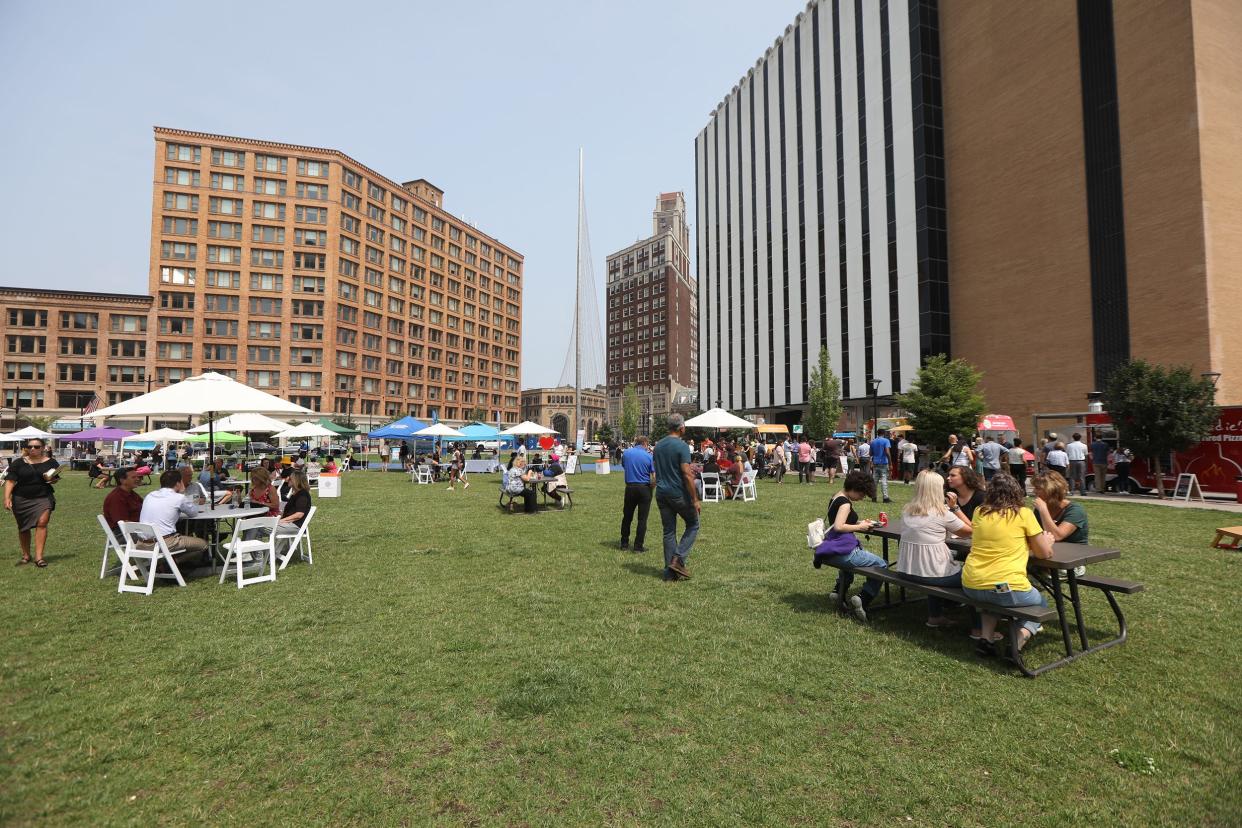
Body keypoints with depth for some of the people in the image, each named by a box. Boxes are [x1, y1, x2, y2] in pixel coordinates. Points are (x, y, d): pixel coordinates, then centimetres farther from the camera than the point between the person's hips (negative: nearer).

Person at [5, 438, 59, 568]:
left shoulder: (51, 462, 2)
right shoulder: (18, 463, 0)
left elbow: (55, 480, 11)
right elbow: (10, 481, -4)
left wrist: (51, 479, -13)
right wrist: (7, 497, -15)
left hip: (44, 498, -1)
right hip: (21, 499, 1)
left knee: (42, 523, -14)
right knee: (23, 527, 12)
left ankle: (39, 556, -12)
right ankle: (25, 555, 28)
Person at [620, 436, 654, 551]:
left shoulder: (626, 453, 0)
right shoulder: (649, 456, -8)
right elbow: (654, 478, -11)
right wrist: (652, 485, 6)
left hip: (629, 487, 3)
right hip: (644, 489, -3)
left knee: (627, 517, 16)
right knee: (642, 519, 5)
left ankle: (624, 543, 24)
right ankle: (638, 546, 7)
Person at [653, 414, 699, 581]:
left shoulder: (658, 446, 8)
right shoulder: (682, 446, -14)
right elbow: (687, 474, -19)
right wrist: (695, 500, -14)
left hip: (661, 494, 6)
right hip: (679, 494, -6)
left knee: (668, 531, 10)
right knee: (693, 525, 12)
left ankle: (669, 572, 12)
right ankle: (678, 559, 0)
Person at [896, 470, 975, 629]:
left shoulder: (907, 510, 3)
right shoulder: (942, 513, -13)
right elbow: (969, 531, -1)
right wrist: (955, 507, 2)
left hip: (907, 570, 6)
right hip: (932, 574, -6)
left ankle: (935, 617, 41)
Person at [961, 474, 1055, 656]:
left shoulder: (980, 512, 7)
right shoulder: (1024, 514, -2)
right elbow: (1045, 553, 6)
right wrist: (1046, 541, 27)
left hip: (970, 587, 4)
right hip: (1007, 589, -3)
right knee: (1041, 603, 28)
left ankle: (986, 638, 18)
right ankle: (1017, 643, 5)